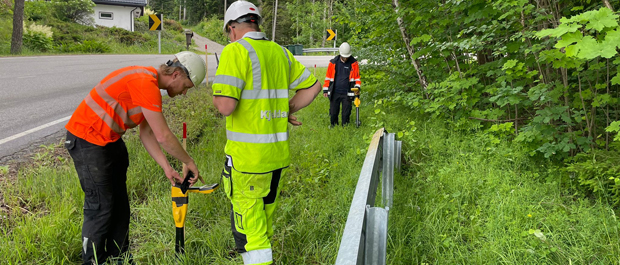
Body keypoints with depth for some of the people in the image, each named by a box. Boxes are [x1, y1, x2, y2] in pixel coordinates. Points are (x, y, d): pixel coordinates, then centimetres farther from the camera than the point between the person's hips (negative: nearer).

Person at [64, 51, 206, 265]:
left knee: (120, 205, 12)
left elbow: (147, 133, 7)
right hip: (87, 140, -10)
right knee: (101, 205, -4)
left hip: (110, 140, 10)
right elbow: (163, 137, -24)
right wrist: (189, 163, -10)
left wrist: (166, 168, 2)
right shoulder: (145, 84, -25)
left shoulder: (150, 84, 7)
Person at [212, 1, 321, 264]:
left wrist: (216, 96, 0)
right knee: (265, 213, 24)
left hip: (247, 156, -7)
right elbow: (313, 87, 15)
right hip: (278, 153, 7)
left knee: (248, 225, 4)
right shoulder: (280, 52, 9)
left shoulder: (235, 51, -12)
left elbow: (225, 106, -22)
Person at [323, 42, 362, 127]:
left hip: (347, 94, -1)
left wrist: (357, 87, -11)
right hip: (334, 93, 1)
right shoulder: (333, 62, 4)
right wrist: (325, 90, 8)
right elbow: (328, 77, 11)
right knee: (333, 113, 6)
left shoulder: (353, 63, 2)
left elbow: (357, 77, 7)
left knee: (346, 114, 4)